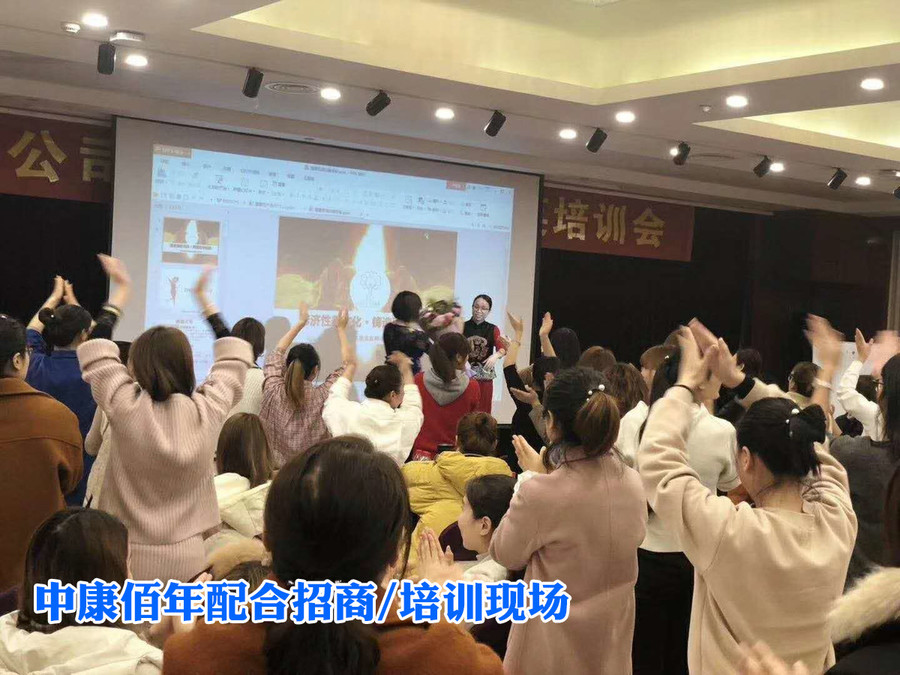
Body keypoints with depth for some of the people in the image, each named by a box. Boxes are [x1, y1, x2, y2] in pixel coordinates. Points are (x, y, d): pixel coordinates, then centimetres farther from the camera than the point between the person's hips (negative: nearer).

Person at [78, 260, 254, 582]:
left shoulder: (125, 408, -12)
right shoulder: (208, 410, -8)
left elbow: (95, 350, 5)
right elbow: (233, 355, 11)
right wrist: (203, 297, 20)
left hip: (129, 557, -1)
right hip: (186, 557, 1)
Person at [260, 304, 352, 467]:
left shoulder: (273, 390, -11)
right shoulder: (322, 397, -18)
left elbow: (278, 352, 10)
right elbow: (348, 363, 1)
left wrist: (301, 323, 22)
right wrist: (341, 329, 15)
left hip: (273, 465, 3)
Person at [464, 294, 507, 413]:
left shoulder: (493, 329, 5)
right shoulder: (463, 327, 2)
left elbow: (503, 348, -10)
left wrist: (496, 355, -32)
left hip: (485, 375, 1)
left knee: (483, 411, 6)